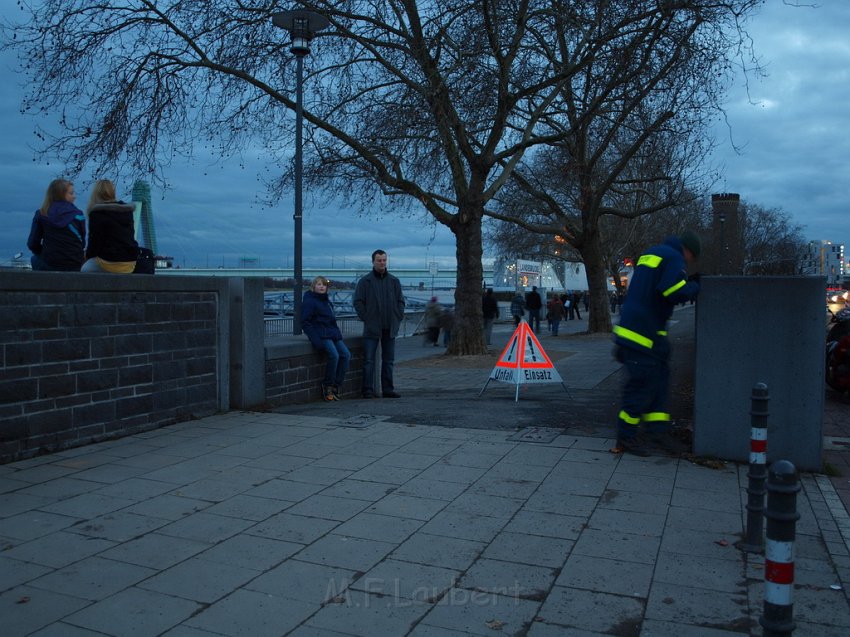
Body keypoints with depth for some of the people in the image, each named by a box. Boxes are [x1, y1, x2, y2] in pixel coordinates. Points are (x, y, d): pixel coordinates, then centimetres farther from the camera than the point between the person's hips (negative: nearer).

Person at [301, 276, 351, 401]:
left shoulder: (327, 301, 22)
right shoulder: (309, 302, -3)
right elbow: (305, 322, -8)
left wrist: (338, 333, 14)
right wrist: (315, 339, -17)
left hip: (333, 335, 8)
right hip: (321, 336, -8)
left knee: (346, 354, -12)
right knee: (334, 355, -27)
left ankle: (336, 386, -6)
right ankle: (327, 386, -11)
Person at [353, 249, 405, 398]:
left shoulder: (394, 281, 11)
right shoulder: (365, 281, 0)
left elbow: (400, 301, 14)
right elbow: (358, 302, -1)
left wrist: (398, 318, 4)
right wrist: (366, 319, -7)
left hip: (390, 328, 4)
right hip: (372, 328, -4)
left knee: (388, 360, 9)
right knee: (369, 360, -4)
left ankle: (387, 389, 16)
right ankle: (368, 390, 0)